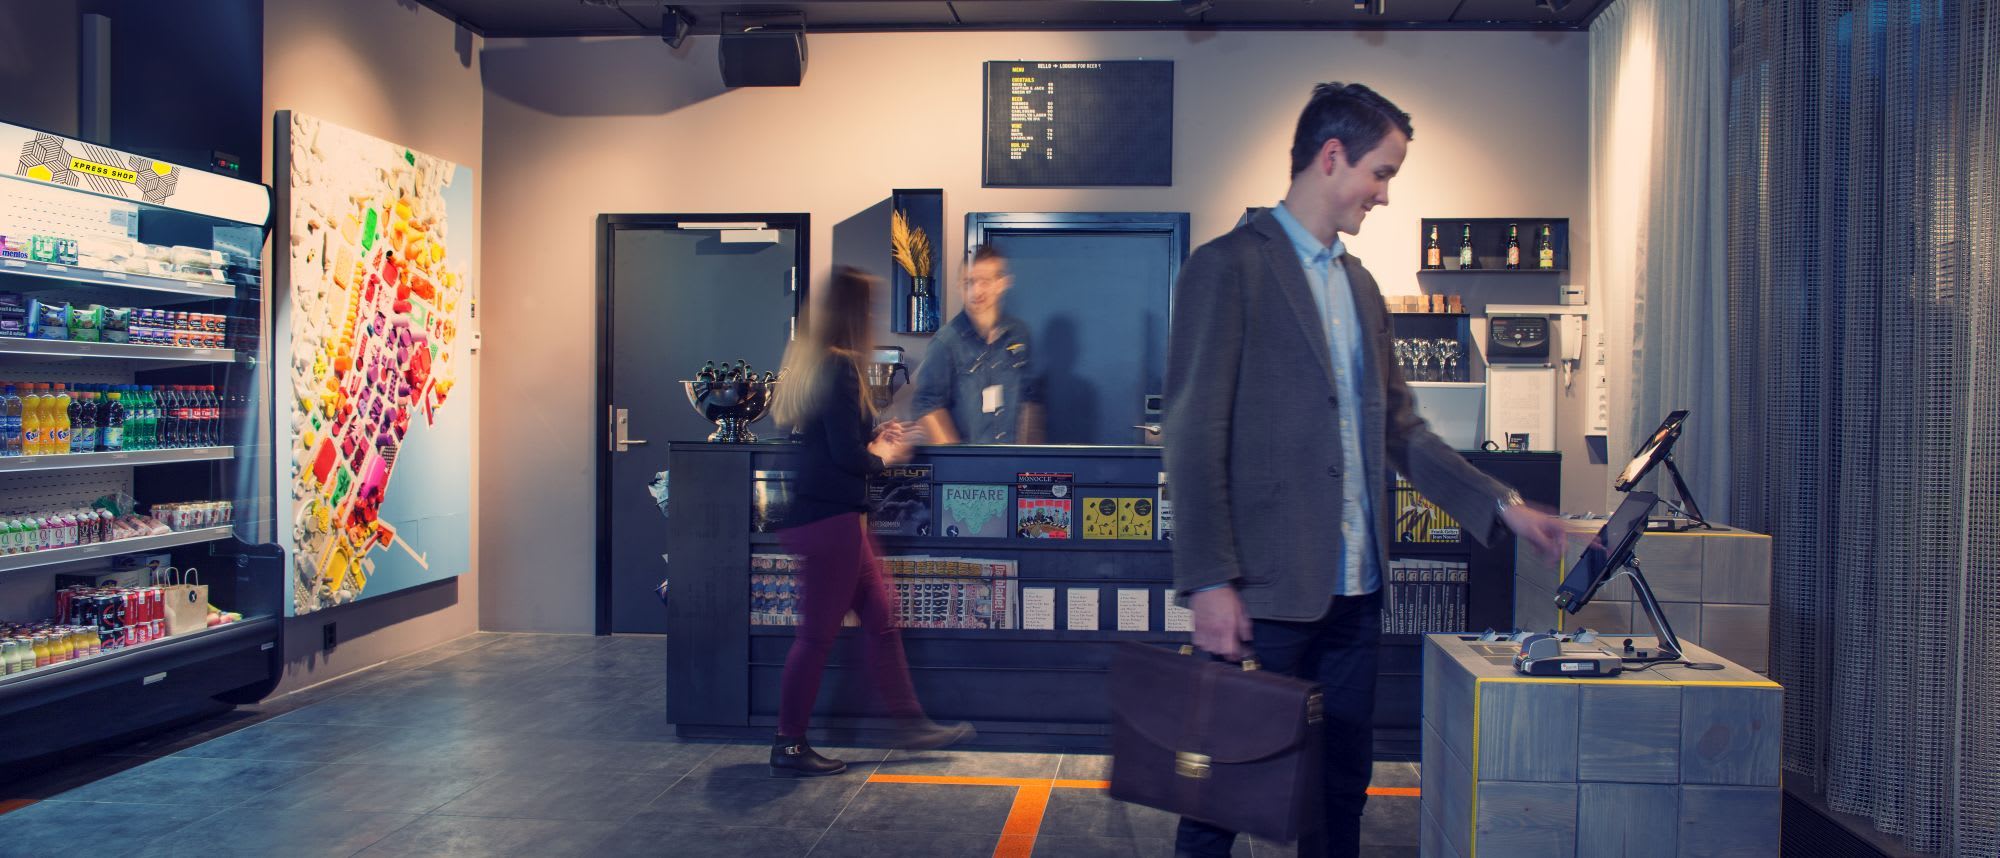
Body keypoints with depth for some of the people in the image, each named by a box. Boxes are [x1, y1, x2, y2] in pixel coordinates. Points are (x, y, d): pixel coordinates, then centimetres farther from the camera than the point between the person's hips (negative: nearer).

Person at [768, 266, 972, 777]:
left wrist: (874, 439, 14)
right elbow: (846, 455, -21)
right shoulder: (839, 367, -18)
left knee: (880, 619, 15)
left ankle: (910, 724, 25)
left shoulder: (813, 361, 11)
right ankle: (789, 748, 11)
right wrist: (883, 457, -3)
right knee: (818, 633, 0)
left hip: (833, 517, 10)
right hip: (832, 519, -10)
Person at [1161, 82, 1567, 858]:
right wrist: (1209, 583, -18)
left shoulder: (1360, 284, 16)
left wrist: (1503, 506, 12)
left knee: (1342, 784, 14)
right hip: (1265, 594, -7)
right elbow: (1194, 437, -14)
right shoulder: (1229, 267, -8)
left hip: (1353, 591, 8)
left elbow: (1397, 428, 20)